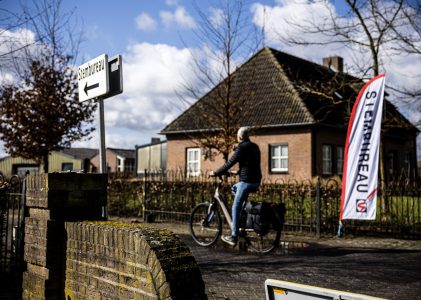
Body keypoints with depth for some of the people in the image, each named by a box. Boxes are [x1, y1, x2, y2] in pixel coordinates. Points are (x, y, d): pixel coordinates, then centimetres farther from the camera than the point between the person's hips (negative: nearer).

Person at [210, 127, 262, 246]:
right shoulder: (255, 147, 14)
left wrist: (215, 173, -3)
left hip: (247, 181, -9)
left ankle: (234, 237, -2)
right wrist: (239, 172, 35)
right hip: (256, 181, 9)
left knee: (236, 208, -2)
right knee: (234, 188, 28)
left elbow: (229, 163, -12)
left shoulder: (242, 148, -11)